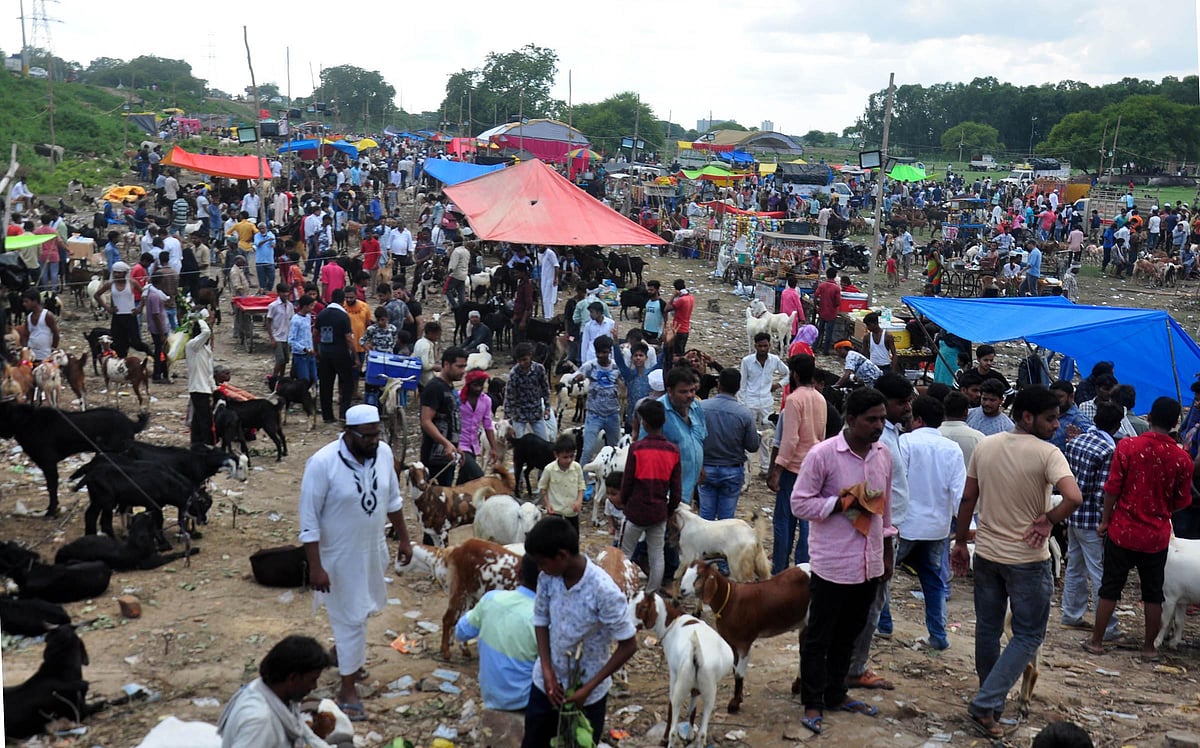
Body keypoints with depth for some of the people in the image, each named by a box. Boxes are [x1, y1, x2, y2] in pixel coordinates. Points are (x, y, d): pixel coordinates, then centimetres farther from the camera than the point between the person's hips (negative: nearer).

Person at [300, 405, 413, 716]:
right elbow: (309, 520, -21)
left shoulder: (383, 453, -9)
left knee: (363, 609, 23)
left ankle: (344, 651, 51)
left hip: (374, 549, 6)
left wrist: (403, 539, 12)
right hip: (339, 555, -6)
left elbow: (393, 500, 7)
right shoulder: (322, 463, -26)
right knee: (350, 618, 2)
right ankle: (348, 688, 17)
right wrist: (315, 567, -21)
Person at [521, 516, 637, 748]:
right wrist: (547, 671, -9)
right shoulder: (548, 578, -13)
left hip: (587, 692, -5)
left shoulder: (604, 591, -29)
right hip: (547, 682, 5)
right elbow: (541, 621, 2)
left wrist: (588, 687, -20)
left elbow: (628, 645, -21)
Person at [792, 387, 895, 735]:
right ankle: (812, 703, 18)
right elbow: (799, 503, -11)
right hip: (832, 563, -6)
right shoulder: (823, 454, -15)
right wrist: (841, 503, -22)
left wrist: (888, 552, 18)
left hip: (869, 564, 6)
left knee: (848, 634, 18)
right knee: (819, 636, 6)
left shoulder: (884, 454, 4)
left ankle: (835, 693, 33)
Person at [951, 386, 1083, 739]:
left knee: (987, 629, 18)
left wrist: (960, 543, 14)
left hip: (986, 553, 6)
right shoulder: (1047, 453, -17)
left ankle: (991, 699, 33)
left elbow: (967, 499, 6)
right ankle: (986, 704, -4)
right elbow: (1074, 498, -32)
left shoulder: (985, 446, 0)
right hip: (1028, 559, -5)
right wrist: (1048, 520, -14)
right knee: (1028, 636, 6)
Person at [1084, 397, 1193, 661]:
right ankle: (1149, 648, 20)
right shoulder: (1181, 458, -9)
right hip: (1157, 536, 1)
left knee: (1110, 588, 10)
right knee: (1153, 593, 13)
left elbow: (1112, 489, -10)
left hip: (1123, 530, -1)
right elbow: (1181, 502, 2)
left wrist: (1105, 520, 3)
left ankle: (1096, 641, 16)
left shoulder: (1127, 446, -13)